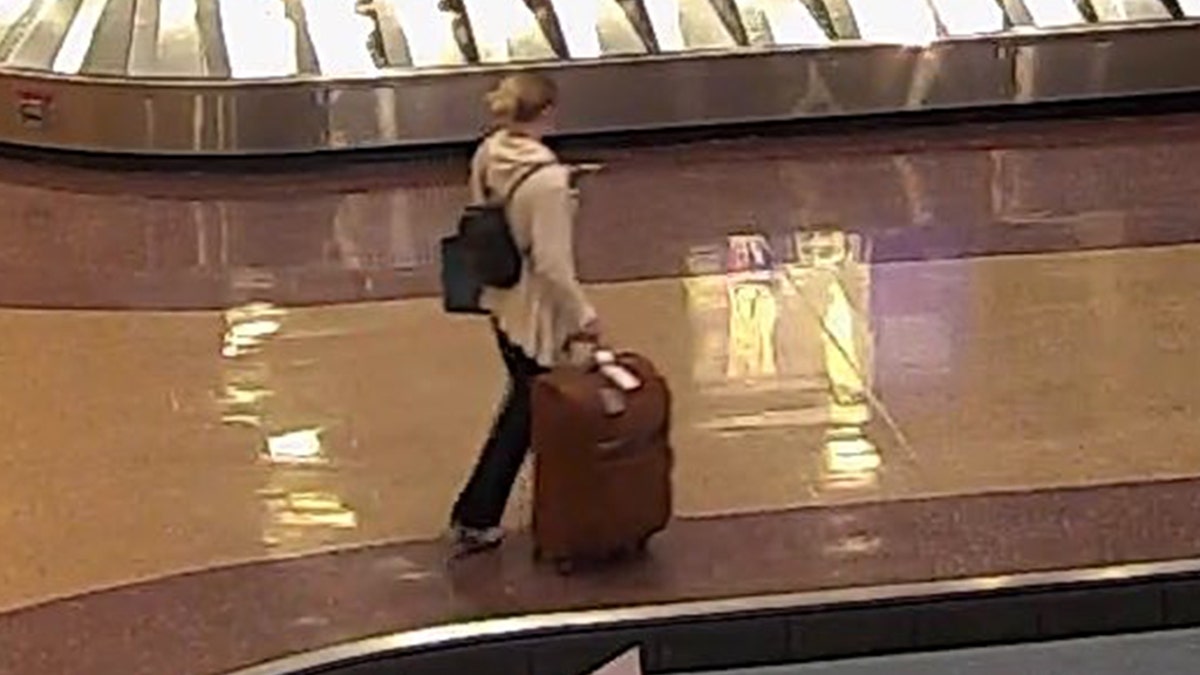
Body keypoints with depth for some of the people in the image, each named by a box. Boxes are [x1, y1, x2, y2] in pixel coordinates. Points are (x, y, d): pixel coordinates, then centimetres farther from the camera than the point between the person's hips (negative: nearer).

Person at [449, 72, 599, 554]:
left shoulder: (487, 155, -7)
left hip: (499, 299, 8)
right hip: (535, 309, -8)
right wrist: (583, 315, -12)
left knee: (523, 399, 24)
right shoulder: (547, 181, -30)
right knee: (527, 411, 9)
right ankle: (473, 519, 14)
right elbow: (552, 264, -25)